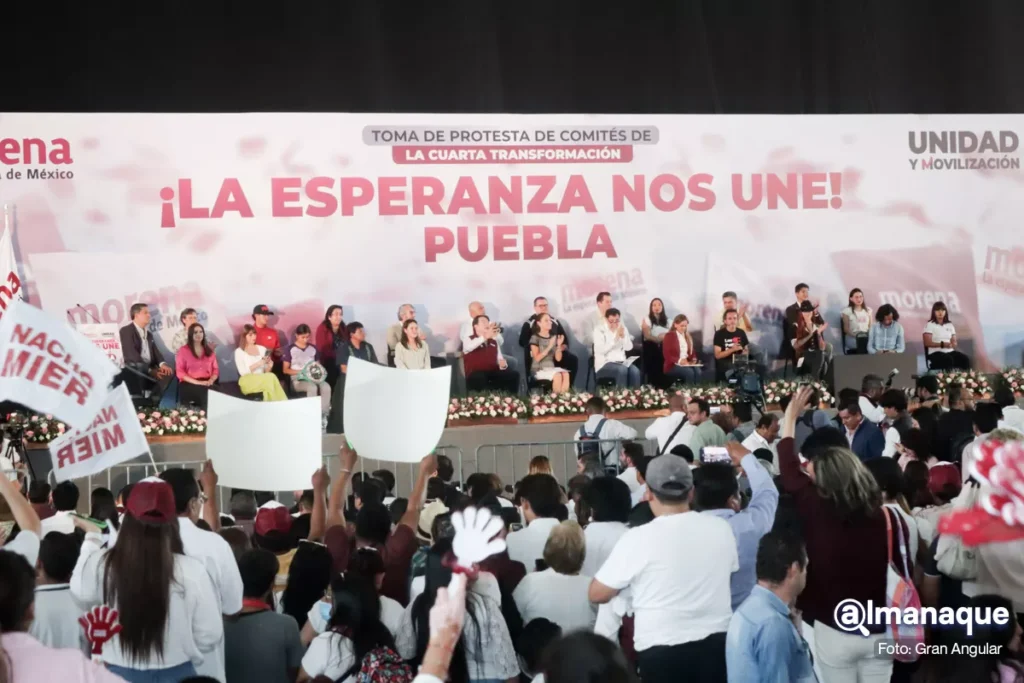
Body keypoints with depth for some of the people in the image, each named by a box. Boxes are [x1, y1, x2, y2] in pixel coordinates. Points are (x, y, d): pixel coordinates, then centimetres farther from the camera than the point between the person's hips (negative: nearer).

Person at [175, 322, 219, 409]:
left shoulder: (209, 350, 20)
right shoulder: (183, 350, 9)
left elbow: (215, 369, 17)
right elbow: (180, 372, 0)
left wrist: (211, 380, -6)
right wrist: (197, 382, -11)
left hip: (207, 385, 3)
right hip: (189, 385, -3)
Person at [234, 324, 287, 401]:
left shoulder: (262, 349, 16)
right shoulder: (239, 351, 4)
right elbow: (243, 372, -7)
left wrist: (269, 366, -9)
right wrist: (259, 363, -16)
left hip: (262, 380, 4)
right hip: (248, 383, -4)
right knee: (271, 377, -33)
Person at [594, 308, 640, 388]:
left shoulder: (622, 328, 10)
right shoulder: (599, 330, -4)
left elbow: (629, 348, 1)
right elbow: (601, 350, -18)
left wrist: (623, 336, -16)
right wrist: (615, 338, -22)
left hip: (621, 362, 5)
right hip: (604, 364, -4)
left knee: (635, 371, -26)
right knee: (622, 370, -34)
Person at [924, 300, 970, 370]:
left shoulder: (949, 325, 18)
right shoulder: (930, 325, 1)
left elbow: (954, 342, 13)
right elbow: (927, 343, -8)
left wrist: (953, 344, -12)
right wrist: (942, 344, -20)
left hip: (950, 351, 5)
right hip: (936, 353, -5)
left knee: (965, 358, -24)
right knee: (948, 360, -37)